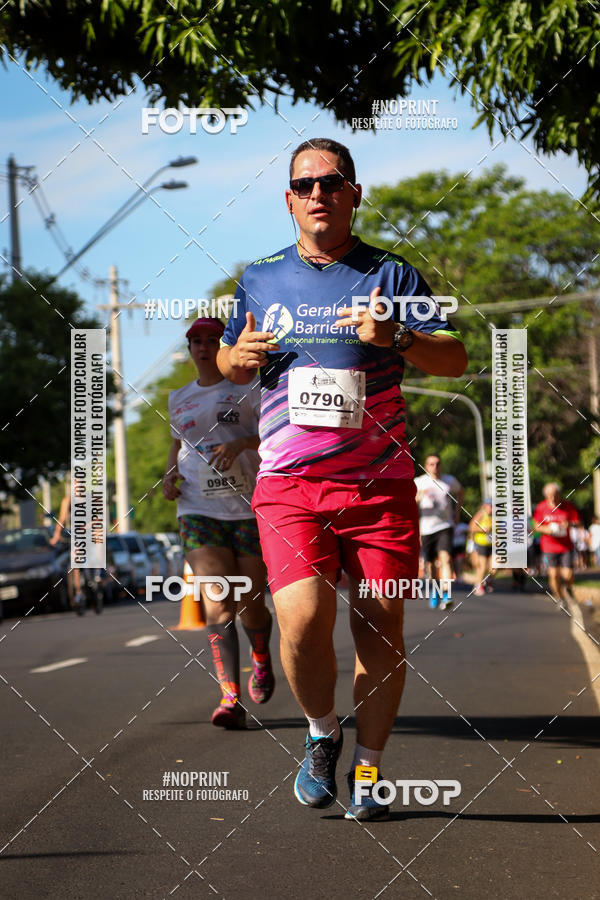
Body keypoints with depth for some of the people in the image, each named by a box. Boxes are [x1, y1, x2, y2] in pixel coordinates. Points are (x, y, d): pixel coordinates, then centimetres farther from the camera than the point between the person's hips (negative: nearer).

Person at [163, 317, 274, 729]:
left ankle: (262, 659, 38)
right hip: (199, 509, 2)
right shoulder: (179, 399, 17)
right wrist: (170, 474, 11)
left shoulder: (247, 389, 4)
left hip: (249, 507, -2)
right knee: (217, 603, -15)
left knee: (251, 604, 3)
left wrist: (240, 443, -23)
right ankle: (231, 699, -21)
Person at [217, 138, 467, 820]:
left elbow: (455, 359, 0)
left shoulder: (391, 275, 5)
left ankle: (368, 765, 19)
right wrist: (240, 356, 0)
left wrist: (396, 336, -19)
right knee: (303, 620, -17)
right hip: (289, 482, 0)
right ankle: (321, 733, 10)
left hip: (380, 482, 0)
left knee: (380, 628, 0)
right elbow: (229, 366, 25)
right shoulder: (260, 279, 12)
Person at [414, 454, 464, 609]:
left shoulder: (450, 481, 3)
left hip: (445, 526, -1)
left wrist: (457, 512, 16)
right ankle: (435, 589, 38)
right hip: (426, 528, 1)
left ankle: (446, 595, -28)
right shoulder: (418, 482, -2)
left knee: (445, 558, -20)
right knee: (431, 563, 11)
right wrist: (419, 496, -28)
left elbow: (460, 492, 24)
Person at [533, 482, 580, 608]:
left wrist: (569, 524, -26)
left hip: (566, 546, -1)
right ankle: (559, 599, 23)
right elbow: (537, 526, 4)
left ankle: (568, 588, 29)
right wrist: (547, 529, -17)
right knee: (554, 574, -1)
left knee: (568, 575, -7)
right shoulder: (541, 507, -4)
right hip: (549, 547, 1)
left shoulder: (569, 506, -6)